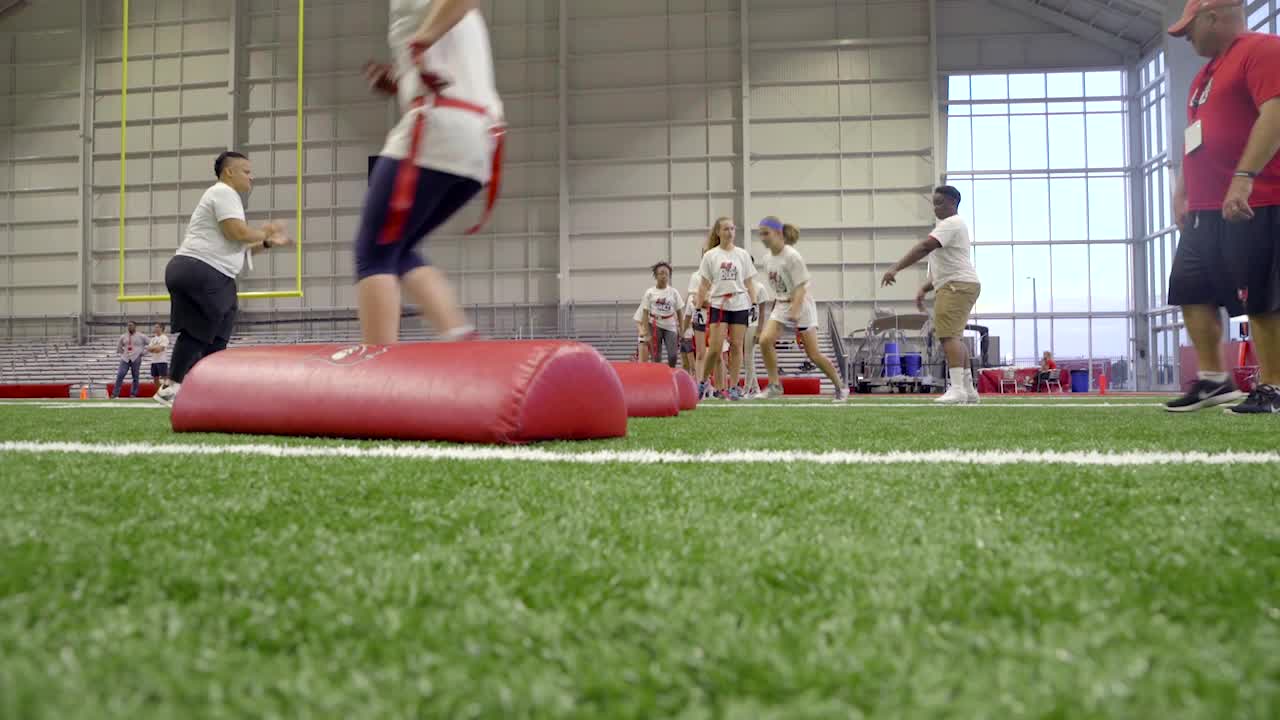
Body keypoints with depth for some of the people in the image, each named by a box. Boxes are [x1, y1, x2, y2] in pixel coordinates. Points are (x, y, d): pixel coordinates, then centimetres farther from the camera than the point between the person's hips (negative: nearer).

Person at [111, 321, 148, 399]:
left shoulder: (141, 337, 2)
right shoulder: (123, 337, 11)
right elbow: (119, 347, 25)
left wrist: (143, 352, -1)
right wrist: (122, 353, 12)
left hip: (136, 359, -2)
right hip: (125, 359, 2)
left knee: (135, 377, 1)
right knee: (120, 376, -8)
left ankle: (133, 394, 8)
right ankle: (115, 394, -7)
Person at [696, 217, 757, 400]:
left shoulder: (742, 254, 8)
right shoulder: (710, 255, 4)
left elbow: (748, 283, 10)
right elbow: (704, 284, 5)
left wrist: (754, 304, 2)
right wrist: (699, 307, 0)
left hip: (740, 305, 2)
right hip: (718, 305, -2)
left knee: (736, 345, 0)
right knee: (715, 346, -10)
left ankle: (733, 386, 6)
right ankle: (703, 381, 6)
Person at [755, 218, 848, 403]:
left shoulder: (792, 256, -16)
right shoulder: (768, 259, 4)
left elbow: (801, 287, -20)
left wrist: (795, 310, -31)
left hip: (801, 305, -6)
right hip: (781, 306, 6)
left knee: (813, 354, -4)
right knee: (765, 340, -18)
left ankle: (840, 387, 15)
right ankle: (774, 385, -9)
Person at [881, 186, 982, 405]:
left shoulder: (952, 223, -9)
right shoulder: (950, 226, 25)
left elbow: (924, 247, -22)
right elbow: (944, 268, 28)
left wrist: (895, 269, -25)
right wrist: (924, 289, 19)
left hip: (958, 286, -11)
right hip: (958, 287, 11)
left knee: (949, 336, -18)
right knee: (955, 337, 13)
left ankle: (957, 389, -25)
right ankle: (968, 390, 16)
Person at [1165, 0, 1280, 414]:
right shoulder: (1206, 74, 23)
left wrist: (1244, 177, -27)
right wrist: (1182, 194, 22)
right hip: (1205, 210, 10)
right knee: (1192, 291, 8)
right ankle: (1213, 379, 15)